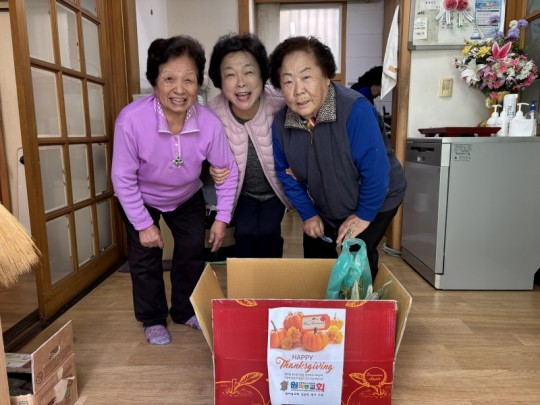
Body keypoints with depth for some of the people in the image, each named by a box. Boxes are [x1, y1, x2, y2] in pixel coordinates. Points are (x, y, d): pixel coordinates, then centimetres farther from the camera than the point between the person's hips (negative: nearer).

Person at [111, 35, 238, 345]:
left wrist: (222, 218, -13)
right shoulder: (131, 120, -36)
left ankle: (185, 310, 36)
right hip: (141, 200, -2)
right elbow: (123, 178, -24)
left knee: (193, 252, 11)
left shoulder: (210, 123, -30)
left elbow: (229, 171, -15)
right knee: (145, 258, 3)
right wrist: (143, 224, -18)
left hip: (188, 197, 3)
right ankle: (153, 319, 28)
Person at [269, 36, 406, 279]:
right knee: (315, 254, 15)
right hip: (326, 206, 5)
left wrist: (364, 215, -18)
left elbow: (376, 170, -30)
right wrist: (308, 213, -3)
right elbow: (286, 174, -3)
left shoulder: (355, 110, -35)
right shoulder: (280, 123, -18)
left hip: (376, 200, -5)